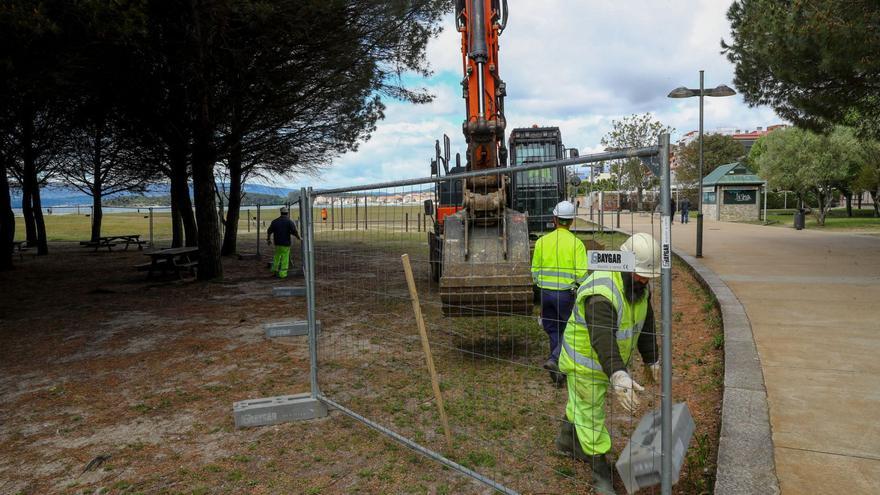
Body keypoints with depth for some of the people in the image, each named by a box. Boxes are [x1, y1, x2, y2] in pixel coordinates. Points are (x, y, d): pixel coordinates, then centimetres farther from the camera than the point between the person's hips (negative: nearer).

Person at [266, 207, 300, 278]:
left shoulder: (274, 221, 4)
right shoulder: (289, 222, -9)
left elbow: (269, 231, 10)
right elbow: (294, 232, -16)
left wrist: (268, 240, 25)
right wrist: (299, 238, 1)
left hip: (277, 243, 5)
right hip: (286, 243, -4)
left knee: (277, 256, 22)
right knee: (285, 259, 2)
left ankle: (274, 271, 21)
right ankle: (282, 274, 2)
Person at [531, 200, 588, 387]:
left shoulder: (542, 241, 0)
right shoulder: (576, 243, -10)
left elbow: (535, 271, 5)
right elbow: (582, 274, -13)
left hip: (545, 292, 4)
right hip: (566, 294, -4)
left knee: (554, 331, 16)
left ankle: (558, 372, 23)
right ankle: (554, 359, -9)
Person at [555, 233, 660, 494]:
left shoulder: (639, 286, -9)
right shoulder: (601, 293, -38)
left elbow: (645, 324, 4)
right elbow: (602, 338, -50)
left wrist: (651, 360, 11)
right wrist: (618, 376, -63)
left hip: (611, 358, 9)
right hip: (586, 360, -8)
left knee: (583, 402, 28)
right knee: (591, 413, 8)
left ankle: (567, 440, 52)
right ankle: (600, 470, 27)